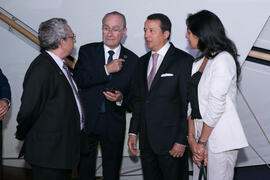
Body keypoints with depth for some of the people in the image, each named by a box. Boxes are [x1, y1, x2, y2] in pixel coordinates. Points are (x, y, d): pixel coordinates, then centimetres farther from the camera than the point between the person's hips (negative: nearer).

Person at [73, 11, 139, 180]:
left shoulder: (132, 59, 2)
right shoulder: (87, 51, 0)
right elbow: (79, 79, -15)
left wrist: (121, 99, -17)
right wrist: (106, 69, -25)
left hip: (114, 125, 1)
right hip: (87, 121, -1)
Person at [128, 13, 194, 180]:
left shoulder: (184, 61, -8)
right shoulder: (143, 61, 13)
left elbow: (188, 104, -11)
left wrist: (182, 140, -14)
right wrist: (133, 132, 11)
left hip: (170, 141, -6)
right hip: (146, 140, 6)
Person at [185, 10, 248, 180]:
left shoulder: (223, 59, -12)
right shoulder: (200, 62, 13)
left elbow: (217, 105, -16)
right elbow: (192, 103, 7)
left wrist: (202, 142, -13)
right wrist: (192, 139, -3)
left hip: (220, 138, -8)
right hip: (201, 134, 8)